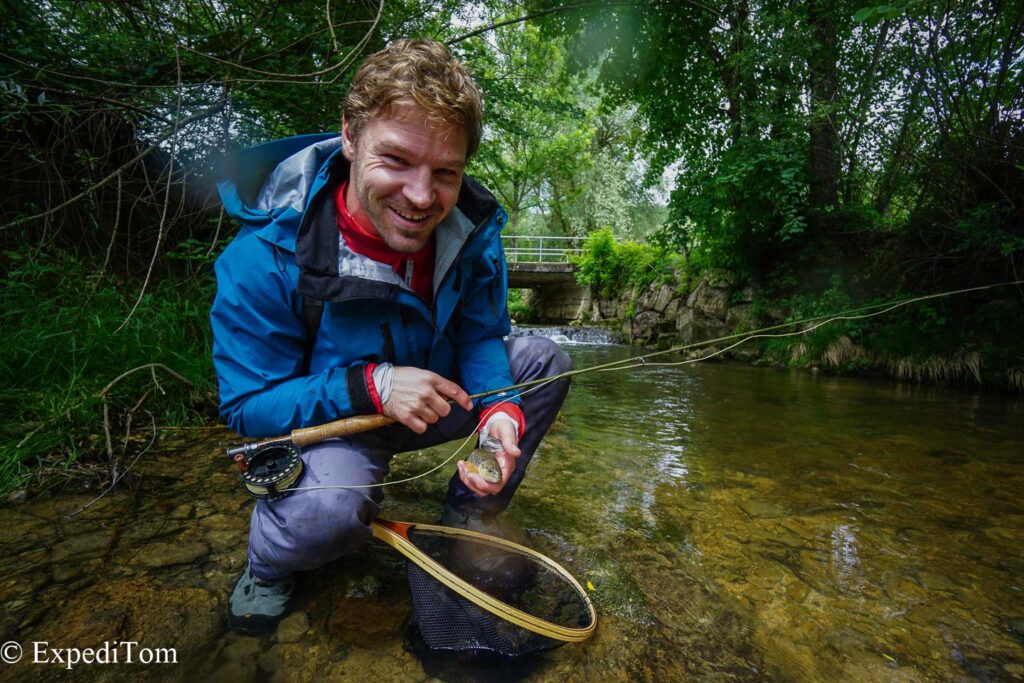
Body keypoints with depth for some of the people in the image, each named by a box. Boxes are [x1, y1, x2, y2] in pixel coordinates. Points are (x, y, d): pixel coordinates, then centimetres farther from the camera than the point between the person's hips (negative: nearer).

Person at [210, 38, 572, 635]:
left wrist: (500, 409, -31)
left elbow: (479, 336, -9)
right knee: (331, 508, -36)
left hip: (430, 400, 5)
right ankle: (267, 564, 7)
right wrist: (371, 387, -34)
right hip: (323, 420, -4)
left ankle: (466, 524, 7)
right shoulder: (265, 256, -26)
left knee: (543, 360, -8)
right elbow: (247, 405, -19)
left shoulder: (473, 229, -15)